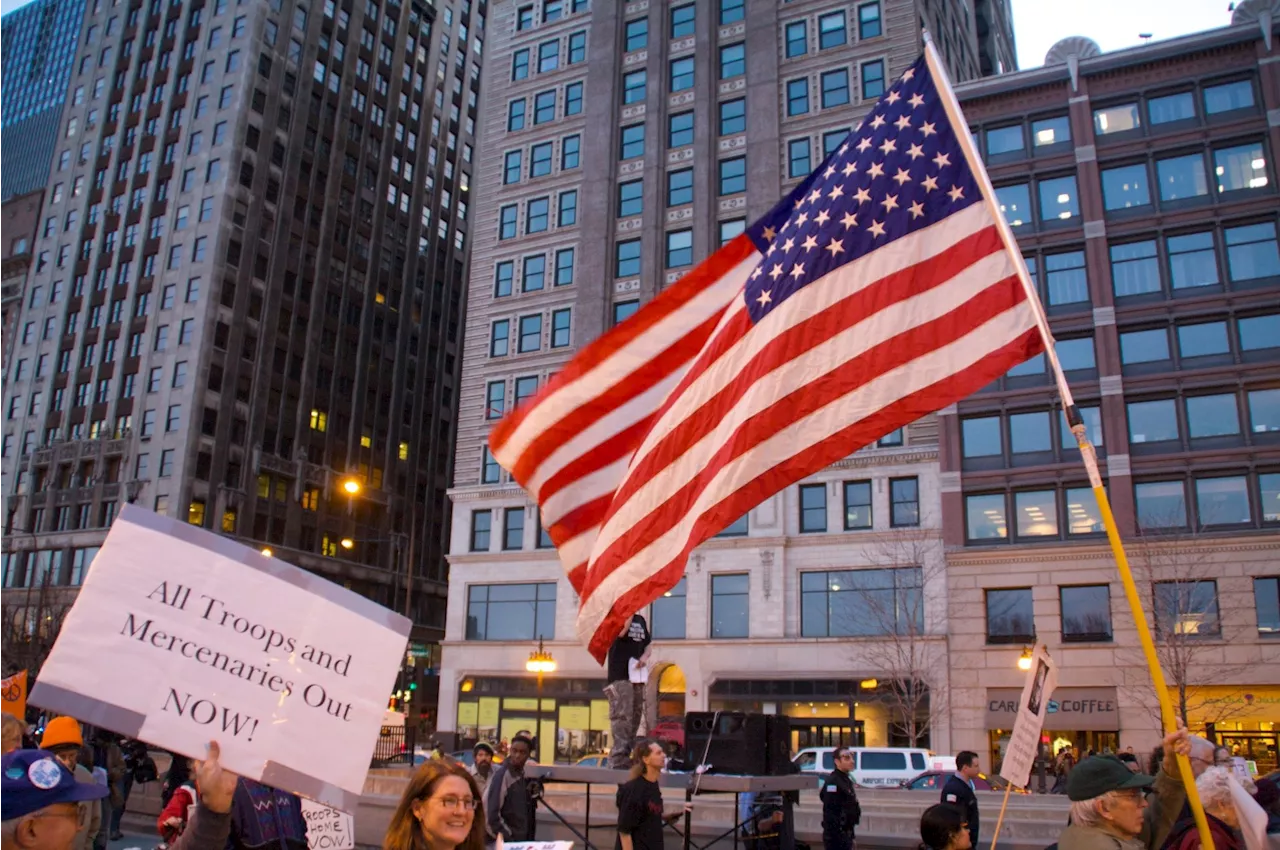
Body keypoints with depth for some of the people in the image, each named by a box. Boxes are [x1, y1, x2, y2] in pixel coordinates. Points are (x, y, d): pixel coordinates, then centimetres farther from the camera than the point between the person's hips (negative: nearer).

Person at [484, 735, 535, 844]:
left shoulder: (525, 775, 8)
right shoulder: (501, 775, -15)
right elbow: (491, 813, -18)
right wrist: (506, 838, -15)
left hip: (524, 839, 7)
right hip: (507, 841, -7)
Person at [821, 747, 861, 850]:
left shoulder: (847, 780, 15)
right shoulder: (832, 782, -17)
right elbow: (829, 812, -23)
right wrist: (836, 838, -25)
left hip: (845, 834, 10)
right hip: (836, 837, -10)